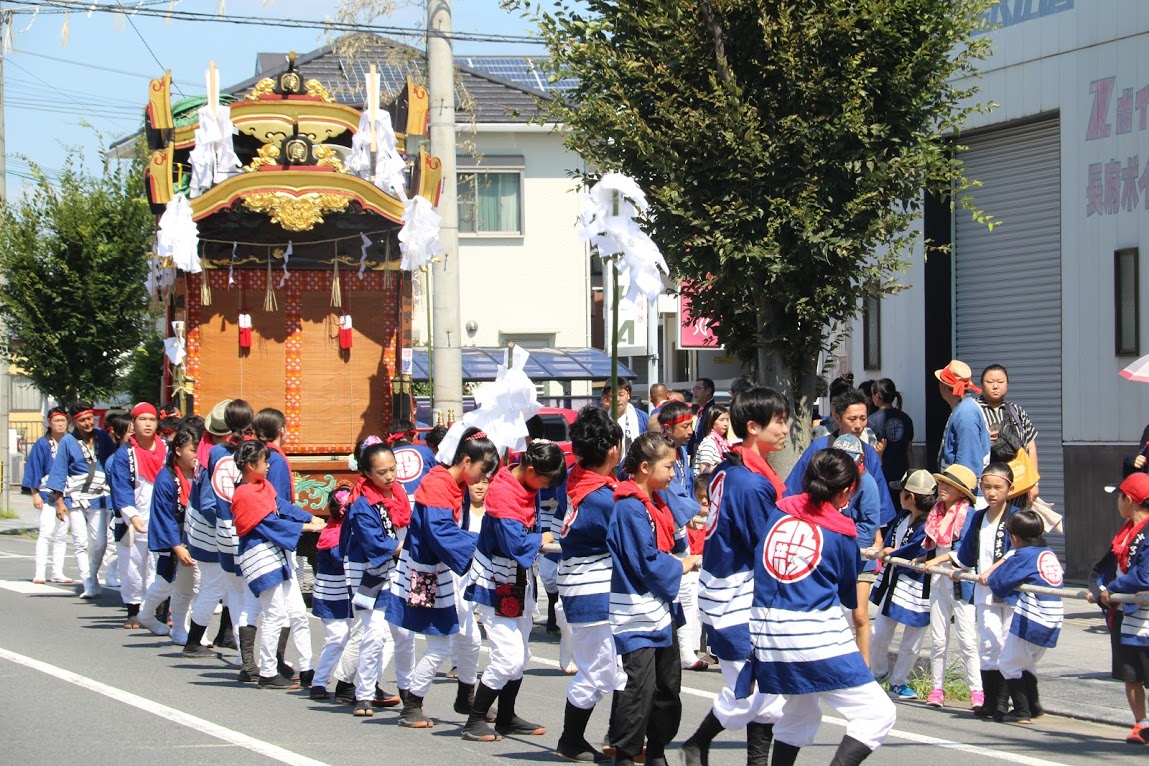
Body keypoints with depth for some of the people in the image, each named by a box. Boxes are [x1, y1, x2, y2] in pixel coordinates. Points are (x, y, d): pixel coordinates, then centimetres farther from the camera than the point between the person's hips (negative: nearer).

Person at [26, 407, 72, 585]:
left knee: (61, 535, 6)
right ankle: (40, 573, -13)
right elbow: (33, 470, -3)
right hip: (47, 494, -4)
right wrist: (35, 494, -10)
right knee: (46, 532, -13)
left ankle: (58, 573, 9)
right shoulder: (42, 444, -3)